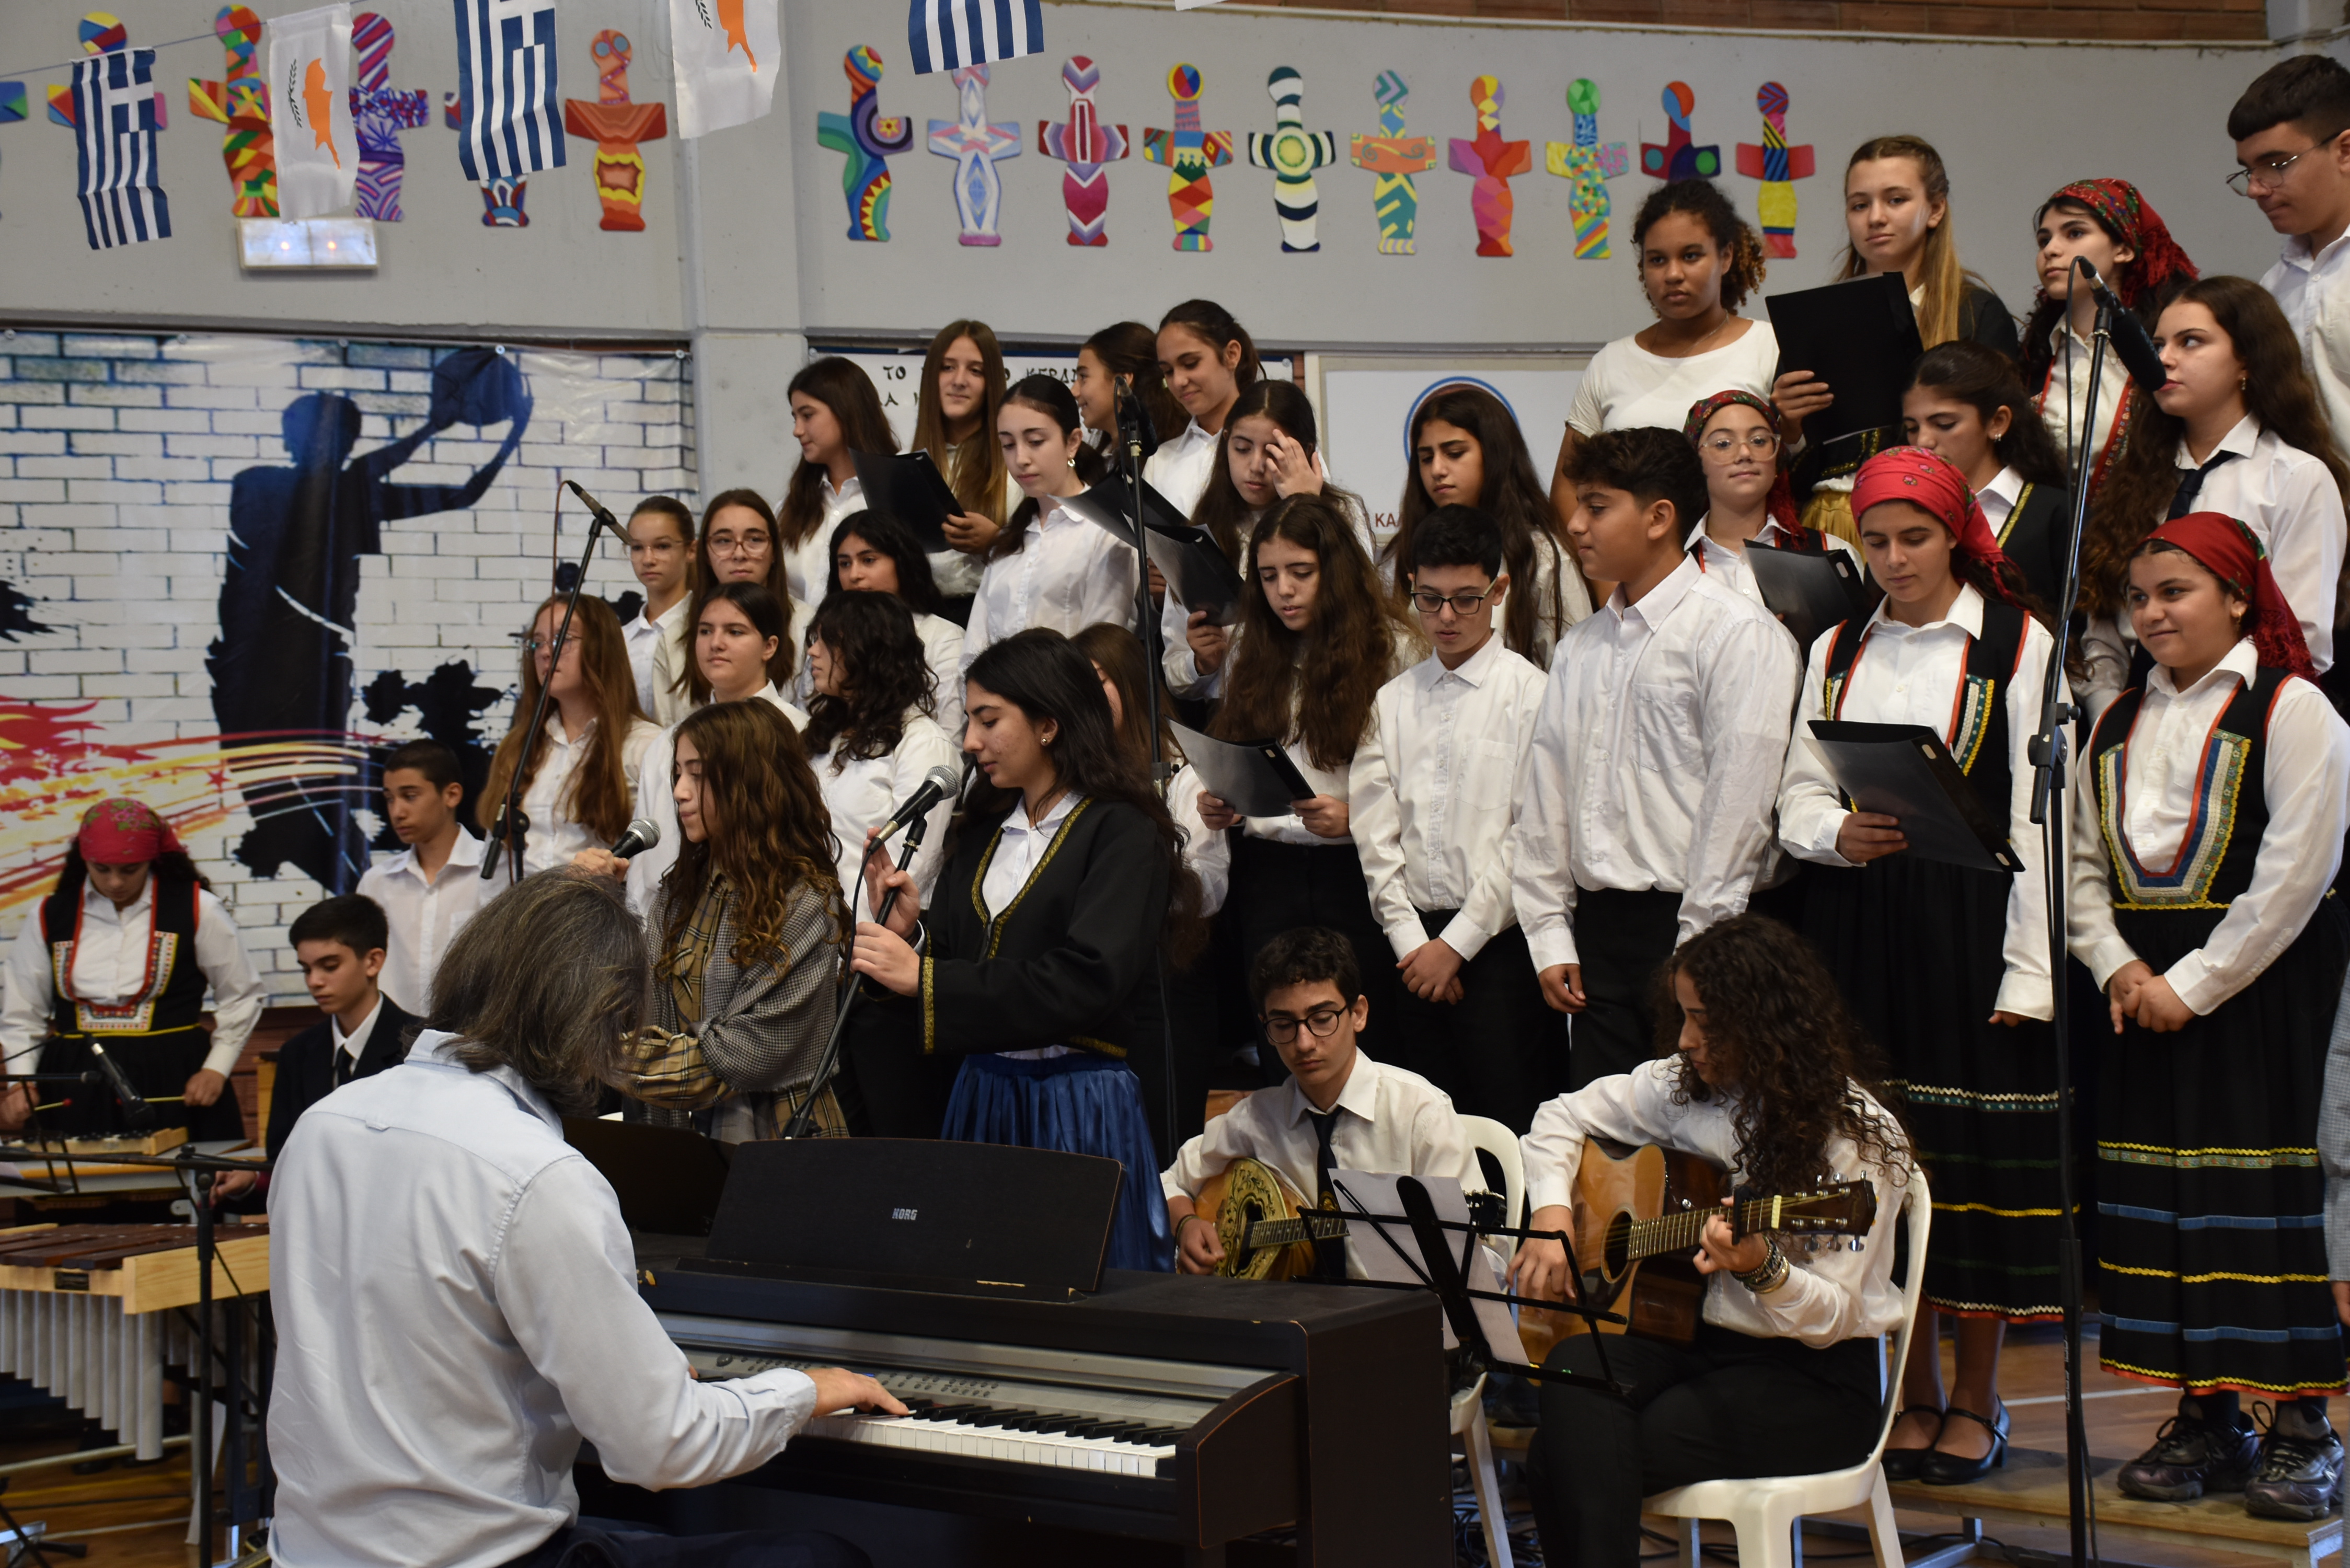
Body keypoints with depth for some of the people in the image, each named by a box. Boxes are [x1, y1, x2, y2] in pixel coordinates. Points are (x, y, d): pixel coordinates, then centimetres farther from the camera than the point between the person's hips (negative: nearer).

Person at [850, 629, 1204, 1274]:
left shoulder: (1122, 833, -6)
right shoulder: (984, 833, 15)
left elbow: (1084, 983, -19)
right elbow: (949, 965, 16)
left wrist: (924, 976, -18)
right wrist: (907, 933, -5)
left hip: (1080, 1106, -6)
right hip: (981, 1095, 6)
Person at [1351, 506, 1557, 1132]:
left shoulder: (1531, 693, -3)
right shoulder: (1392, 701, 12)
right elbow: (1375, 834, 8)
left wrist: (1457, 943, -9)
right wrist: (1411, 942, -3)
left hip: (1500, 941, -4)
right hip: (1418, 946, 4)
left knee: (1506, 1126, -6)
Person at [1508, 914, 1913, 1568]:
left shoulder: (1859, 1136, -11)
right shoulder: (1686, 1086, 6)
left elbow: (1833, 1319, -13)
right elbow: (1563, 1119, 19)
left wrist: (1763, 1271, -33)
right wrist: (1551, 1218, 1)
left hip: (1812, 1377, -6)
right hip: (1692, 1339, 6)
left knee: (1574, 1465, -28)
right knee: (1576, 1368, -31)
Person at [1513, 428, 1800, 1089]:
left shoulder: (1737, 634, -5)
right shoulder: (1580, 648, 17)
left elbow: (1738, 804, -11)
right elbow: (1544, 794, 17)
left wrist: (1696, 950, -14)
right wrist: (1549, 937, 9)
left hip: (1687, 928, -6)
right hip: (1597, 929, 6)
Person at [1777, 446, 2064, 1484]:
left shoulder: (2018, 646, -2)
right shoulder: (1837, 653, 12)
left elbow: (2036, 817, -6)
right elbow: (1798, 797, 12)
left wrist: (2030, 971, -11)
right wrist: (1840, 833, -12)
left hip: (1972, 923, -4)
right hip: (1858, 928, 4)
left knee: (1979, 1158, -1)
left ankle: (1975, 1403, 11)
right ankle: (1914, 1398, 15)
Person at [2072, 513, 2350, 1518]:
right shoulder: (2118, 726, 14)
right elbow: (2083, 863, 13)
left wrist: (2192, 983, -14)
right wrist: (2117, 966, -5)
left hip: (2260, 983, -6)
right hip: (2146, 992, 6)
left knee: (2263, 1185, -7)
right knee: (2157, 1195, 6)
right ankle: (2203, 1417, 16)